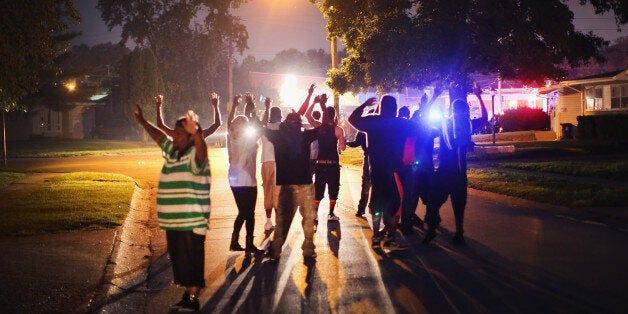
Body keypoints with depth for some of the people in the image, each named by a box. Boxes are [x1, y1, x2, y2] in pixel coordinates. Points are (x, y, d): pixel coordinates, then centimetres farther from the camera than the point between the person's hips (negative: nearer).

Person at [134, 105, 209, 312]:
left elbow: (201, 149, -36)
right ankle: (188, 295, 28)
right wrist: (142, 121, 31)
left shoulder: (195, 155, -13)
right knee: (178, 260, 16)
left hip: (191, 223, -9)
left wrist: (195, 132, -55)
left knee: (192, 262, -2)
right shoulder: (172, 151, 11)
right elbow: (159, 136, 27)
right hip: (172, 221, 9)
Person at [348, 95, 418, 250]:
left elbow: (352, 118, 12)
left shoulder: (372, 122, -1)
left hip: (376, 169, 4)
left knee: (378, 202, 15)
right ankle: (390, 238, -1)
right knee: (395, 203, 4)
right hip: (393, 169, -3)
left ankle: (376, 236, 17)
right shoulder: (401, 124, -7)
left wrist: (365, 104, 17)